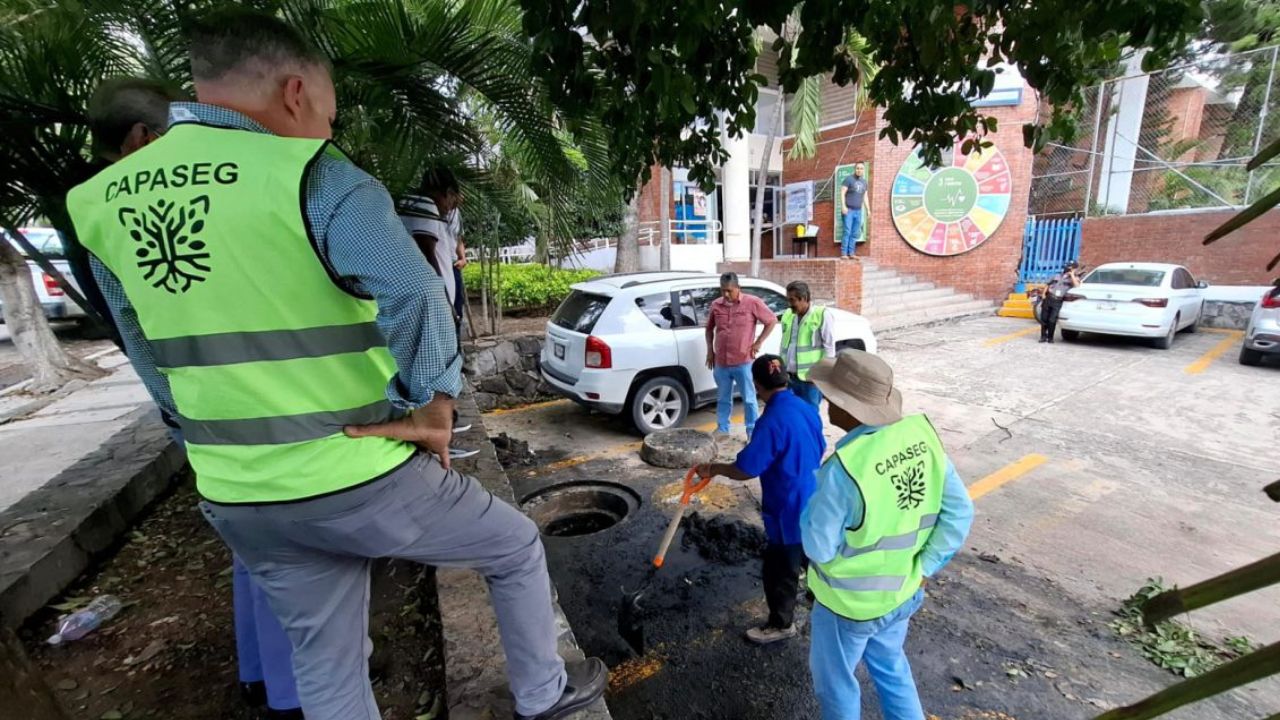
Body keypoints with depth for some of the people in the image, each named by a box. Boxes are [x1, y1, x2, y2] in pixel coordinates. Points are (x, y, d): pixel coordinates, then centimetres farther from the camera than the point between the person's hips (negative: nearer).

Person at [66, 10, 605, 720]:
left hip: (237, 500, 7)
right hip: (362, 482, -6)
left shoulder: (100, 202, 8)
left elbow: (156, 359, 14)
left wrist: (236, 445, 20)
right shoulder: (318, 179, -15)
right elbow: (416, 300, -31)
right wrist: (435, 409, -17)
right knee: (517, 548, 20)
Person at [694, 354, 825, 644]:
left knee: (778, 571, 12)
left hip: (790, 512, -9)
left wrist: (714, 468, -9)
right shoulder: (807, 409, -3)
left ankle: (781, 624, 33)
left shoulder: (772, 421, -29)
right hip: (812, 505, 9)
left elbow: (745, 470, -26)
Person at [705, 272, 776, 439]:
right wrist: (710, 349, 10)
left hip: (744, 362, -4)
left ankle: (753, 433, 18)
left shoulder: (752, 302, -6)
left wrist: (758, 343, -4)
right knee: (723, 400, 15)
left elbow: (772, 321, 0)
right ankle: (722, 431, 28)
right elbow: (709, 328, 19)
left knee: (749, 400, 7)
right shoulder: (716, 305, 6)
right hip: (721, 363, 4)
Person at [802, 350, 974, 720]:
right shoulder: (923, 434, -14)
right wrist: (922, 568, 0)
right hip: (903, 592, 6)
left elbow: (819, 547, -22)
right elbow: (960, 512, -5)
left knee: (834, 681, 22)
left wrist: (817, 497, -8)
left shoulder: (845, 467, -35)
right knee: (891, 667, 32)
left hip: (849, 603, -6)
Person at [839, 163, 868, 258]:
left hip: (858, 211, 6)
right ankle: (843, 253, -7)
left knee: (855, 233, 3)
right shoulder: (849, 179, -1)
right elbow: (842, 193, -6)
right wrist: (843, 206, -16)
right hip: (849, 210, -6)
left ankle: (851, 253, 7)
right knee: (847, 232, -11)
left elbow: (865, 196, 22)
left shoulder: (864, 181, 16)